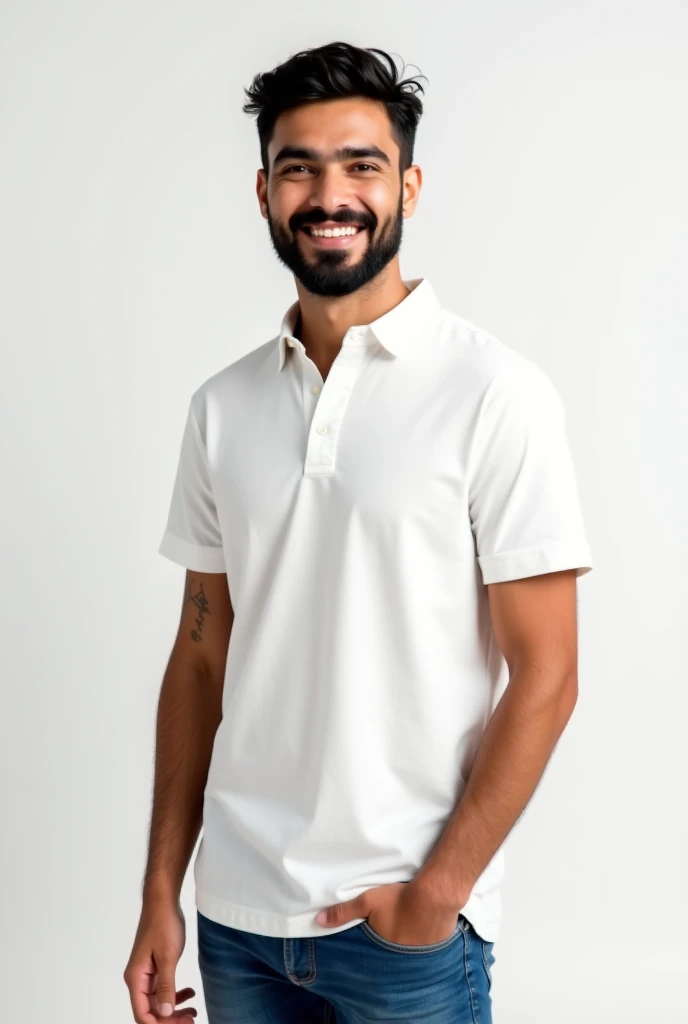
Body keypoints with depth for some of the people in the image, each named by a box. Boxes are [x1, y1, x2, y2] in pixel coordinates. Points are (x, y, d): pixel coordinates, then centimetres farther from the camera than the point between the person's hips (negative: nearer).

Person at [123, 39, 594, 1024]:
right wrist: (161, 892, 7)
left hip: (406, 923, -4)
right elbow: (202, 653, 8)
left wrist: (437, 893, -11)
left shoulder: (495, 395, -10)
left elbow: (545, 676, -10)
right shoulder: (222, 407, 3)